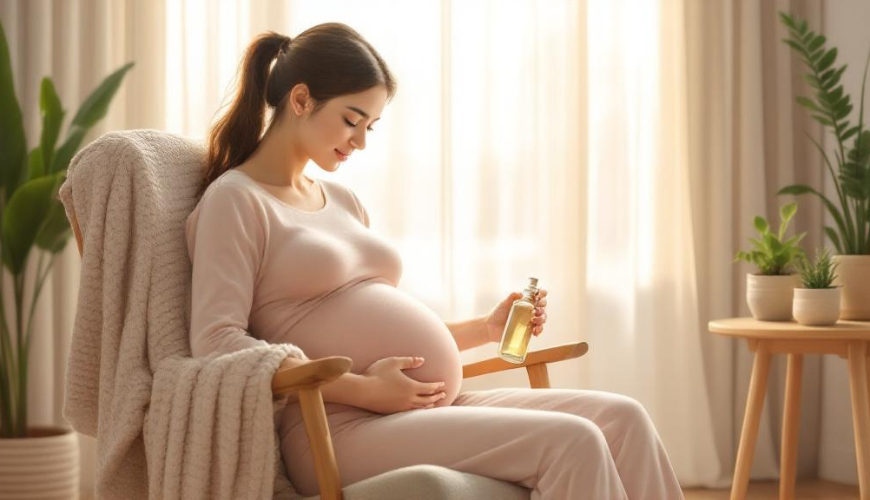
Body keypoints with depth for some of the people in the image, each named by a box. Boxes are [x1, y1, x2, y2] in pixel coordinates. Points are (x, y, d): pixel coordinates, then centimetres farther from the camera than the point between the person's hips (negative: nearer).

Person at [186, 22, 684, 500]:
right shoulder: (233, 200, -2)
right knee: (570, 442, -25)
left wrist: (486, 328, 11)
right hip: (345, 426, -8)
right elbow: (216, 342, -13)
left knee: (621, 418, -11)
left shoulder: (344, 201, 22)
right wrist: (362, 389, -18)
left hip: (438, 410, 8)